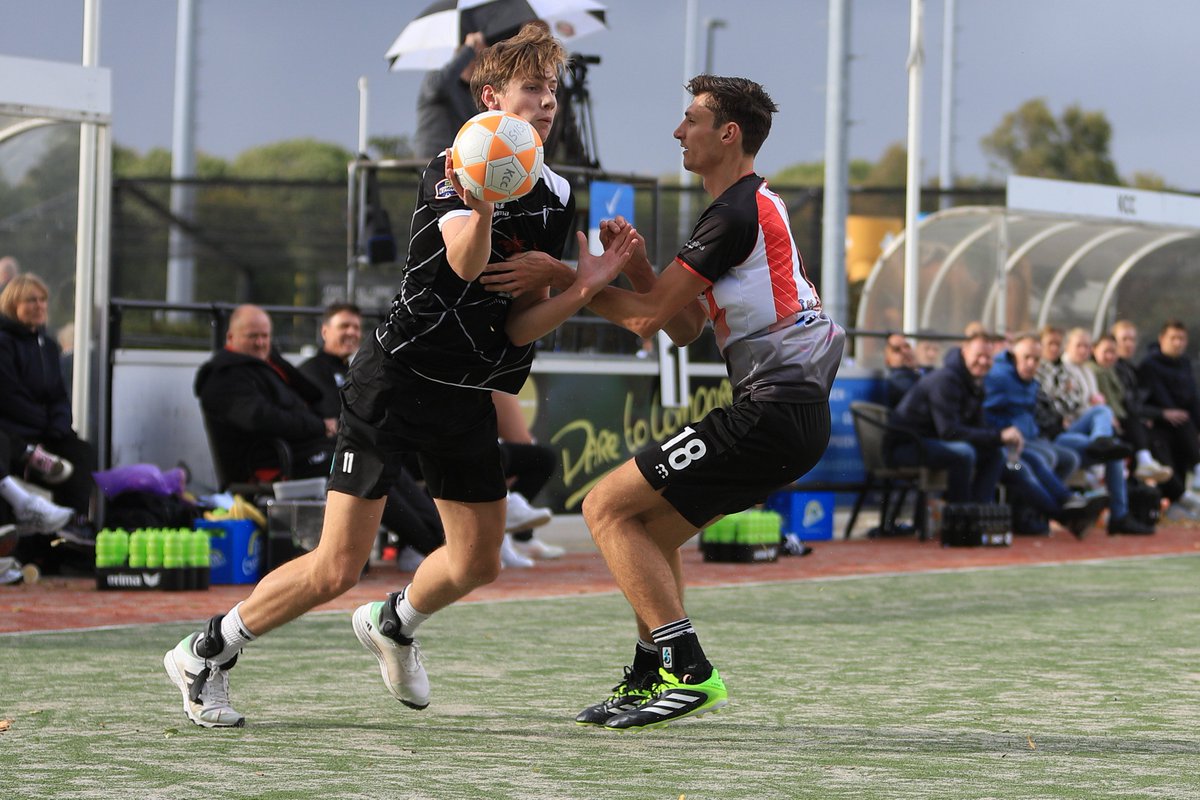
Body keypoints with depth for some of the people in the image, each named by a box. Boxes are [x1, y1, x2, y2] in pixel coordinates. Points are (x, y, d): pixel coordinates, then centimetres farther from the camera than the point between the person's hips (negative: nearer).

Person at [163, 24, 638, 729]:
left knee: (479, 563, 12)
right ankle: (205, 654, 8)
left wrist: (587, 287, -15)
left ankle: (394, 624, 43)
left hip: (468, 399, 7)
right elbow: (465, 263, -32)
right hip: (396, 381, -7)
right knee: (336, 570, -10)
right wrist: (481, 205, -52)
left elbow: (520, 326, 1)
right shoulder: (451, 170, -12)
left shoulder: (555, 199, 6)